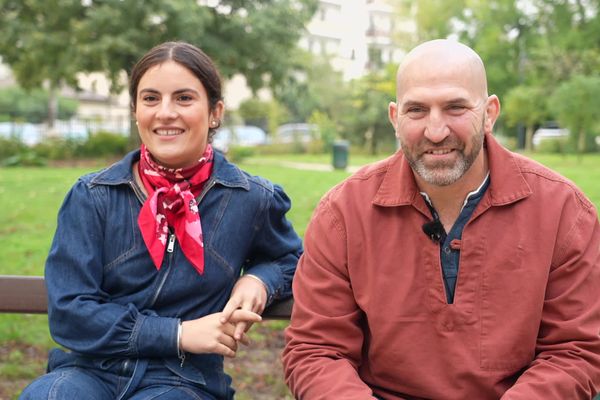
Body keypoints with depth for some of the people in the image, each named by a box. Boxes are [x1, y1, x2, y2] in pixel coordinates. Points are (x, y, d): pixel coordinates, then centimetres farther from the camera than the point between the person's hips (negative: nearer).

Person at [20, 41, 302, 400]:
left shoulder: (251, 200, 2)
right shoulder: (92, 197, 0)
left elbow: (291, 260, 21)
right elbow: (68, 311, -5)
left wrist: (260, 279, -4)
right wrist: (179, 333, -13)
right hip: (91, 369, 0)